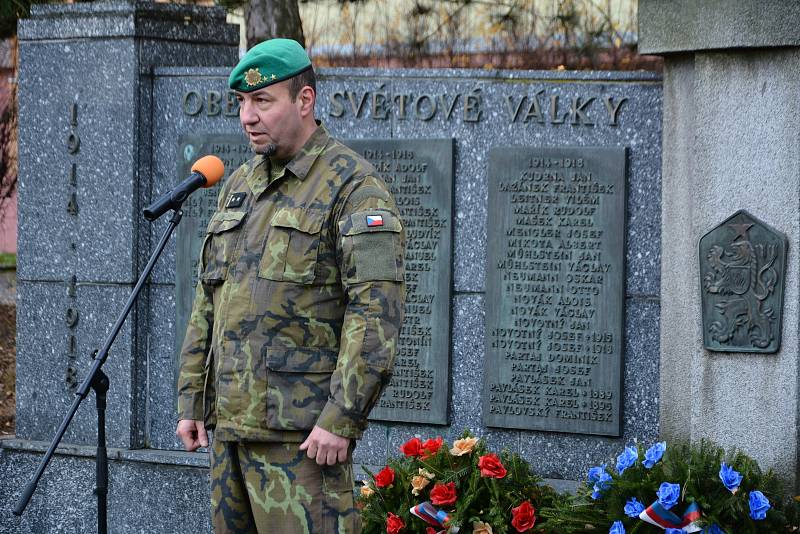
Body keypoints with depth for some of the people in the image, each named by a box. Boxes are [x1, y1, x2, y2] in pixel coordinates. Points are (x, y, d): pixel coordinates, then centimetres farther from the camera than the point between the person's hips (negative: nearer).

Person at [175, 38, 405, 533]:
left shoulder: (354, 185, -8)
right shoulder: (240, 186, 18)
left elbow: (378, 312, -16)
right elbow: (209, 303, 22)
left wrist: (342, 418, -20)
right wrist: (192, 400, 15)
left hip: (303, 430, -8)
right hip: (233, 420, 8)